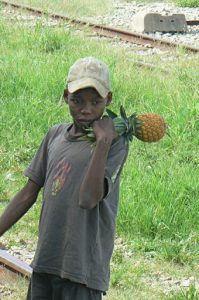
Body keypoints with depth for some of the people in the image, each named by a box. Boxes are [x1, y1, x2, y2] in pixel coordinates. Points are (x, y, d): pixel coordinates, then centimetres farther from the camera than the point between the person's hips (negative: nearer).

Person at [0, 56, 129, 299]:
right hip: (44, 262, 6)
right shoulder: (55, 136, 10)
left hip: (83, 269, -6)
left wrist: (103, 141, -22)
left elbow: (88, 199, -23)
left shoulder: (114, 144, -9)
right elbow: (29, 193, 16)